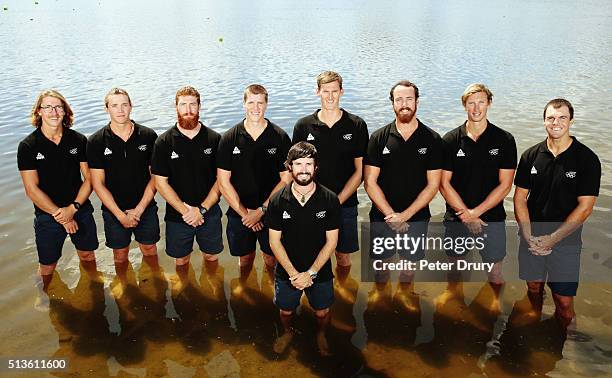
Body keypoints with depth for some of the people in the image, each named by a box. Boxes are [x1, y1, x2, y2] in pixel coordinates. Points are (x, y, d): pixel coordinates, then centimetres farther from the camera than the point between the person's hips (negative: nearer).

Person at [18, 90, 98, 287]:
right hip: (47, 215, -2)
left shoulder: (79, 140, -4)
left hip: (80, 210, 2)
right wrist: (60, 216, -15)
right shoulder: (27, 146, -10)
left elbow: (89, 179, -3)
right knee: (48, 266, 11)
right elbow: (32, 189, -12)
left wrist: (72, 208, -15)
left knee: (87, 256, 18)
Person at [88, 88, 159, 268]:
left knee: (149, 250, 13)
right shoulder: (96, 141, -7)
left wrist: (139, 209, -10)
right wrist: (120, 215, -11)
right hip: (113, 211, 0)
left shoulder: (148, 136, -6)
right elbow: (98, 184, -6)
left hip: (146, 208, 0)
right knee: (120, 256, 15)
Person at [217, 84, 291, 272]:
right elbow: (224, 181, -3)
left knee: (272, 261, 11)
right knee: (245, 259, 16)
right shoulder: (229, 138, -3)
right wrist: (244, 212, -9)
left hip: (272, 214, -1)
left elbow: (286, 179, -6)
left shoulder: (280, 138, -5)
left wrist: (262, 210, -13)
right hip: (239, 214, 1)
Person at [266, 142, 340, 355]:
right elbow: (274, 241, -9)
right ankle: (287, 332, 54)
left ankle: (321, 334, 52)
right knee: (286, 311, 20)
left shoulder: (330, 200, -15)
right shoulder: (278, 201, -13)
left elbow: (331, 242, -11)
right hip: (287, 271, 1)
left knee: (322, 312, 17)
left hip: (320, 271, 0)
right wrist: (293, 273, -16)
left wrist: (311, 273, -17)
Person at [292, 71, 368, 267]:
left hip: (345, 205, 0)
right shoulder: (303, 126, 0)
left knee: (343, 256, 11)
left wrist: (337, 201, -11)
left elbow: (360, 171, -2)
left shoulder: (357, 126, -2)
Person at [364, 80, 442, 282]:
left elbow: (433, 185, -6)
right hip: (382, 217, 0)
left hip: (417, 217, 0)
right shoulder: (379, 138, -5)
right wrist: (391, 215, -14)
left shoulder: (432, 139, -4)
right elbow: (370, 182, -7)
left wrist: (405, 215, -14)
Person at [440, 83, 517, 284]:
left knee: (496, 278, 7)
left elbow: (505, 185, -6)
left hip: (492, 218, -1)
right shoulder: (450, 140, -2)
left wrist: (475, 212, -14)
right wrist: (466, 215, -12)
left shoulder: (505, 140, -3)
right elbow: (444, 184, -5)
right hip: (456, 218, 1)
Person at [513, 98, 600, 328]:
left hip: (565, 240, -2)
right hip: (531, 238, 3)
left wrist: (552, 238, -15)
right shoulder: (531, 155, 2)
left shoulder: (587, 159, -7)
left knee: (564, 302, 0)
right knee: (534, 287, 16)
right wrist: (529, 237, -9)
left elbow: (585, 207, -10)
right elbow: (520, 197, 2)